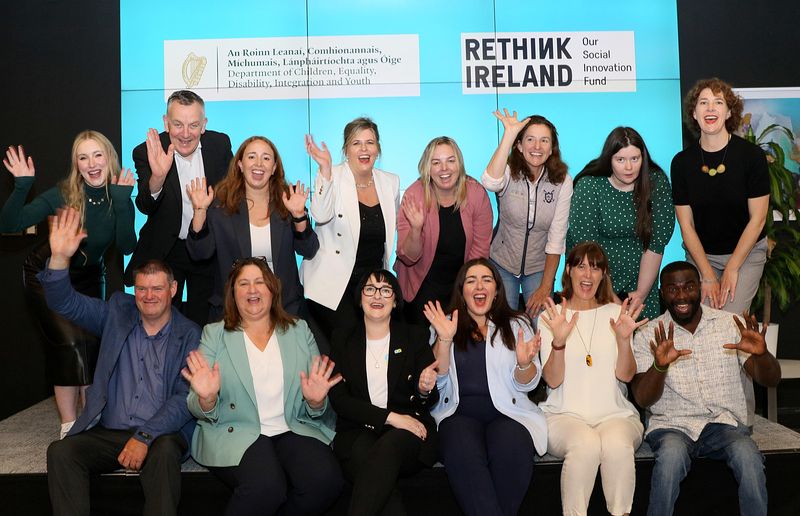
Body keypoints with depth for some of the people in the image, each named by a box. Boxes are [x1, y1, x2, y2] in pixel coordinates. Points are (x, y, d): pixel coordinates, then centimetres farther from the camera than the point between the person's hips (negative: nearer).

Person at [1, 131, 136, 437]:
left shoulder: (119, 199, -13)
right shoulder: (63, 194, -20)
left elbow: (127, 247, -27)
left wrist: (123, 201, -34)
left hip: (88, 280, 3)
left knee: (91, 345, -1)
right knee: (70, 342, -17)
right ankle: (69, 426, -9)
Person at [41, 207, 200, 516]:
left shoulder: (189, 334, 1)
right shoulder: (117, 314, 12)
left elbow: (185, 397, -7)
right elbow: (65, 303, 3)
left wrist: (145, 437, -19)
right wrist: (59, 258, -15)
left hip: (162, 434, -3)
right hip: (107, 433, 3)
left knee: (164, 451, -36)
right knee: (60, 452, -24)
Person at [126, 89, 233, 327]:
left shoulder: (220, 144, -8)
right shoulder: (147, 153, -16)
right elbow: (145, 207, -26)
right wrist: (158, 176, -44)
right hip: (165, 251, -1)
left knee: (203, 322, 13)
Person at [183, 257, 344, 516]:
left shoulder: (299, 331, 13)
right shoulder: (214, 334, 8)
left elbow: (311, 413, 12)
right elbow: (200, 412, 3)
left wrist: (316, 402, -12)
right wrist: (206, 399, -20)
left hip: (292, 430, 3)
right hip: (235, 433, -3)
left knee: (326, 479, -26)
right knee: (266, 486, -33)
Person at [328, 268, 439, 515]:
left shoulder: (415, 336, 11)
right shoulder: (342, 338, 11)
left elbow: (432, 400, 9)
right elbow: (338, 398, 0)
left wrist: (424, 390, -17)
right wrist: (390, 417, -11)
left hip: (409, 430, 0)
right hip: (357, 432, 0)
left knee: (388, 446, -35)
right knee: (364, 456, -35)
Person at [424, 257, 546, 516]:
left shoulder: (517, 324, 17)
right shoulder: (445, 325, 15)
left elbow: (526, 385, 8)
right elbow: (437, 382, 4)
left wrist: (524, 363, -15)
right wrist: (445, 340, -11)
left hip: (507, 412, 1)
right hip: (459, 414, -1)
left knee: (512, 450, -33)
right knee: (463, 453, -34)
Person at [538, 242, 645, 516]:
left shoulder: (617, 313, 11)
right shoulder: (551, 317, 8)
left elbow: (625, 376, 1)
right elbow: (552, 380, -3)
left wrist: (623, 339, -18)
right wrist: (559, 341, -21)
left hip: (615, 414, 1)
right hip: (564, 414, -1)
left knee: (617, 445, -33)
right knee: (585, 444, -34)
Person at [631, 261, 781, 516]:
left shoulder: (731, 324, 7)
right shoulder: (648, 336, 2)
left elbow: (771, 380, 2)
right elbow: (643, 399, -7)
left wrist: (761, 354, -21)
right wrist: (659, 365, -28)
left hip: (724, 422, 1)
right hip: (671, 425, -1)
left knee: (748, 456, -31)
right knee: (672, 453, -34)